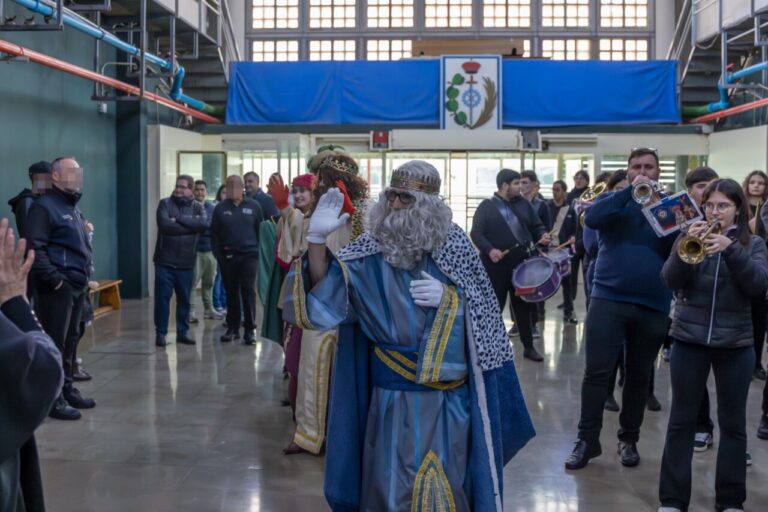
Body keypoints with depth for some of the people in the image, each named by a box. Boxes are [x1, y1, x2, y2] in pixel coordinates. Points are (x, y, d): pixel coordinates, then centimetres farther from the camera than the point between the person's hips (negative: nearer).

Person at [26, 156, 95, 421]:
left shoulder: (73, 208, 19)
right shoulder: (44, 206, -10)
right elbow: (35, 249, -18)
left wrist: (85, 274, 16)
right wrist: (54, 278, -20)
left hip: (77, 286, 9)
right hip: (57, 288, -9)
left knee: (70, 340, 15)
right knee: (55, 343, -5)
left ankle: (67, 388, 25)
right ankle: (54, 399, 0)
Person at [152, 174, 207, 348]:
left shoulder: (197, 207, 6)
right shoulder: (165, 203, 0)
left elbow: (204, 224, -14)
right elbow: (164, 225, -17)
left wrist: (179, 219, -17)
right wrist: (190, 226, -11)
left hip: (186, 262, 2)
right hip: (165, 261, -2)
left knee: (184, 299, 9)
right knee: (162, 298, 1)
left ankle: (183, 332, 20)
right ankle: (160, 333, 10)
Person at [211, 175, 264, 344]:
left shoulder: (253, 206, 2)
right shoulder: (220, 208, 5)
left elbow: (261, 230, 5)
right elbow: (214, 233, 6)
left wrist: (258, 251, -1)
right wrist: (218, 254, -1)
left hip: (249, 255, -2)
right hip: (228, 257, 2)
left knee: (248, 291, -6)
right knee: (231, 292, 9)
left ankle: (250, 329, 0)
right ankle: (232, 328, 18)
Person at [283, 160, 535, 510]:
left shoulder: (454, 245, -3)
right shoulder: (372, 249, -4)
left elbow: (483, 313, 3)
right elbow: (324, 292, -15)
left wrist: (448, 297, -16)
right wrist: (317, 237, -28)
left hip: (447, 393, 0)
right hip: (392, 391, 0)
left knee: (444, 482, 12)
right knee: (391, 480, 10)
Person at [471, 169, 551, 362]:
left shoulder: (524, 204, 11)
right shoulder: (486, 206, -2)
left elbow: (537, 226, 15)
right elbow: (476, 233, -9)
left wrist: (543, 235, -8)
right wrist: (489, 250, -25)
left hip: (521, 263, 4)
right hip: (496, 265, -4)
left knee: (524, 305, 10)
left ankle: (529, 347, 20)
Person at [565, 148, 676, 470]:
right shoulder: (616, 200, 6)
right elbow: (591, 219, -15)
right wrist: (630, 192, -20)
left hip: (653, 305, 2)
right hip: (609, 299, -1)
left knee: (639, 376, 11)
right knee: (597, 371, -5)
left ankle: (628, 439, 24)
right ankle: (587, 439, 4)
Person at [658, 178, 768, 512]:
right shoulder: (689, 238, 4)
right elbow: (670, 281, -8)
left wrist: (731, 249, -25)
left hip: (735, 344, 0)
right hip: (689, 340, 0)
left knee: (733, 423, 8)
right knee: (681, 420, 5)